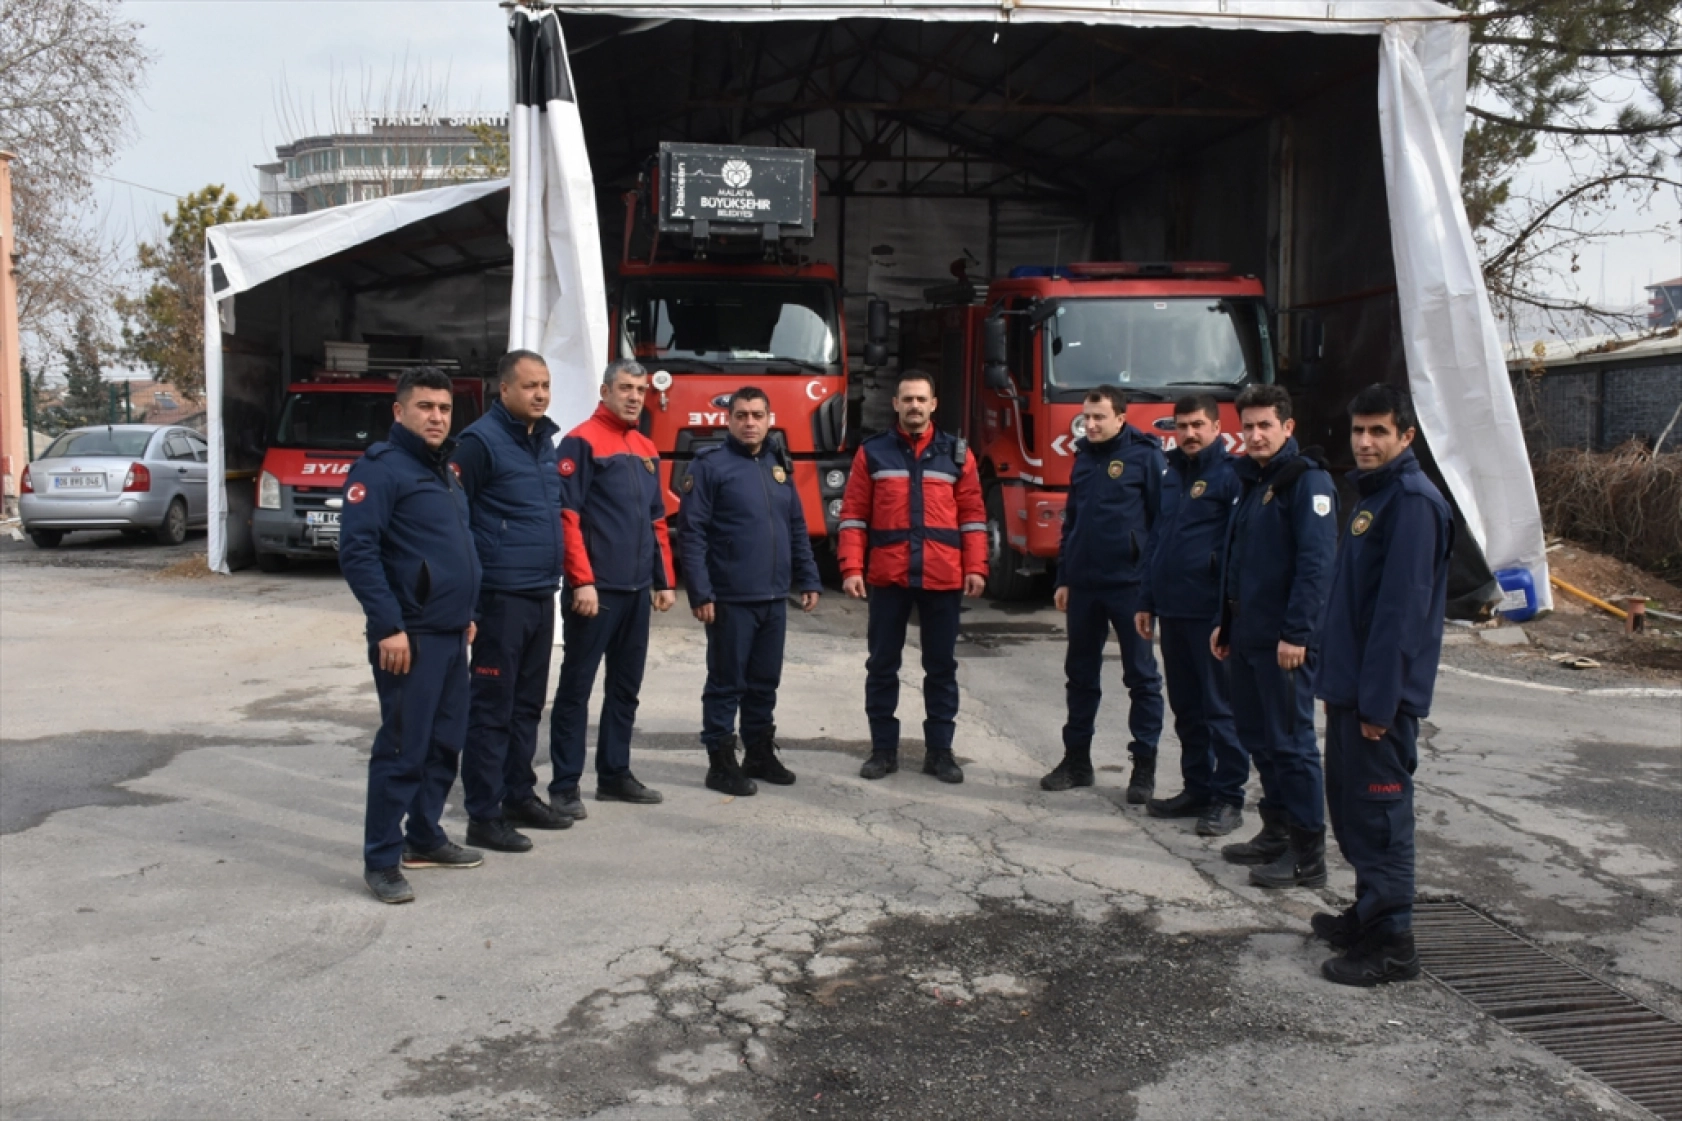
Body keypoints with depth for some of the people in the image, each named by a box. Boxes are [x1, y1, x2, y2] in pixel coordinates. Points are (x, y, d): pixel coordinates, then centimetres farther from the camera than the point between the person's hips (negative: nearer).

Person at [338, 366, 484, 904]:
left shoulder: (442, 470, 17)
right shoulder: (381, 467, -11)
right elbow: (357, 552, -19)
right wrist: (388, 626, -22)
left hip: (451, 635, 9)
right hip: (409, 638, -9)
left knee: (445, 745, 14)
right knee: (402, 750, -5)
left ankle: (424, 838, 27)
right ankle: (381, 860, 4)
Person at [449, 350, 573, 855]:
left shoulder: (545, 439, 14)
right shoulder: (481, 440, -10)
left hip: (541, 595, 8)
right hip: (500, 598, -8)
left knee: (528, 703, 16)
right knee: (492, 708, -2)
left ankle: (519, 794, 28)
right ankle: (483, 816, 5)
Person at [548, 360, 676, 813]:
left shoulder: (646, 449, 16)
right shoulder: (581, 442, -7)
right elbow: (566, 516, -14)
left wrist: (665, 580, 15)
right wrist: (582, 581, -18)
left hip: (637, 589, 8)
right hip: (595, 589, -7)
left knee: (625, 687, 13)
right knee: (577, 686, -1)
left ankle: (615, 774, 23)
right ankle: (564, 784, 4)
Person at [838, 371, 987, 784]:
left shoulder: (957, 454, 7)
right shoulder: (872, 453, 4)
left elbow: (972, 514, 6)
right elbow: (853, 515, 2)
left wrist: (976, 567, -3)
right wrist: (851, 568, -7)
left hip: (943, 578, 1)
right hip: (887, 577, 0)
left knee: (941, 666, 8)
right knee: (882, 665, 6)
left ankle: (939, 750, 18)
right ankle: (883, 749, 18)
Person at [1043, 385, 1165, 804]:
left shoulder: (1145, 456, -7)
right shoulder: (1084, 456, 12)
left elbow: (1162, 519, -9)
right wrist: (1063, 578, 15)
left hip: (1129, 584, -6)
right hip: (1083, 584, 6)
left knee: (1141, 676, 4)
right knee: (1080, 674, 13)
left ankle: (1144, 765, 11)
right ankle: (1077, 758, 23)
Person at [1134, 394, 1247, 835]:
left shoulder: (1230, 475, -8)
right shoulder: (1172, 475, 15)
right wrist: (1146, 601, 16)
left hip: (1211, 613, -8)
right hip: (1171, 610, 8)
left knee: (1221, 708, 0)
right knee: (1186, 707, 14)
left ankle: (1228, 798, 8)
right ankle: (1197, 788, 25)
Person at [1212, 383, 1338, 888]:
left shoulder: (1307, 481, -11)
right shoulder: (1252, 480, 16)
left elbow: (1317, 563, -19)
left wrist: (1296, 633, -23)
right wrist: (1226, 623, 19)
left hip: (1285, 641, -9)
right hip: (1249, 636, 9)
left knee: (1291, 741, -4)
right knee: (1256, 734, 15)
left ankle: (1308, 855, 4)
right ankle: (1277, 832, 28)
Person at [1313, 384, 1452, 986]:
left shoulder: (1413, 500, -15)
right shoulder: (1374, 494, 15)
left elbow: (1403, 608, -21)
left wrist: (1379, 698, -22)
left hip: (1380, 692, -10)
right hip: (1351, 684, 10)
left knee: (1379, 811, -3)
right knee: (1349, 803, 17)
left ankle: (1391, 943, 6)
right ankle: (1369, 913, 31)